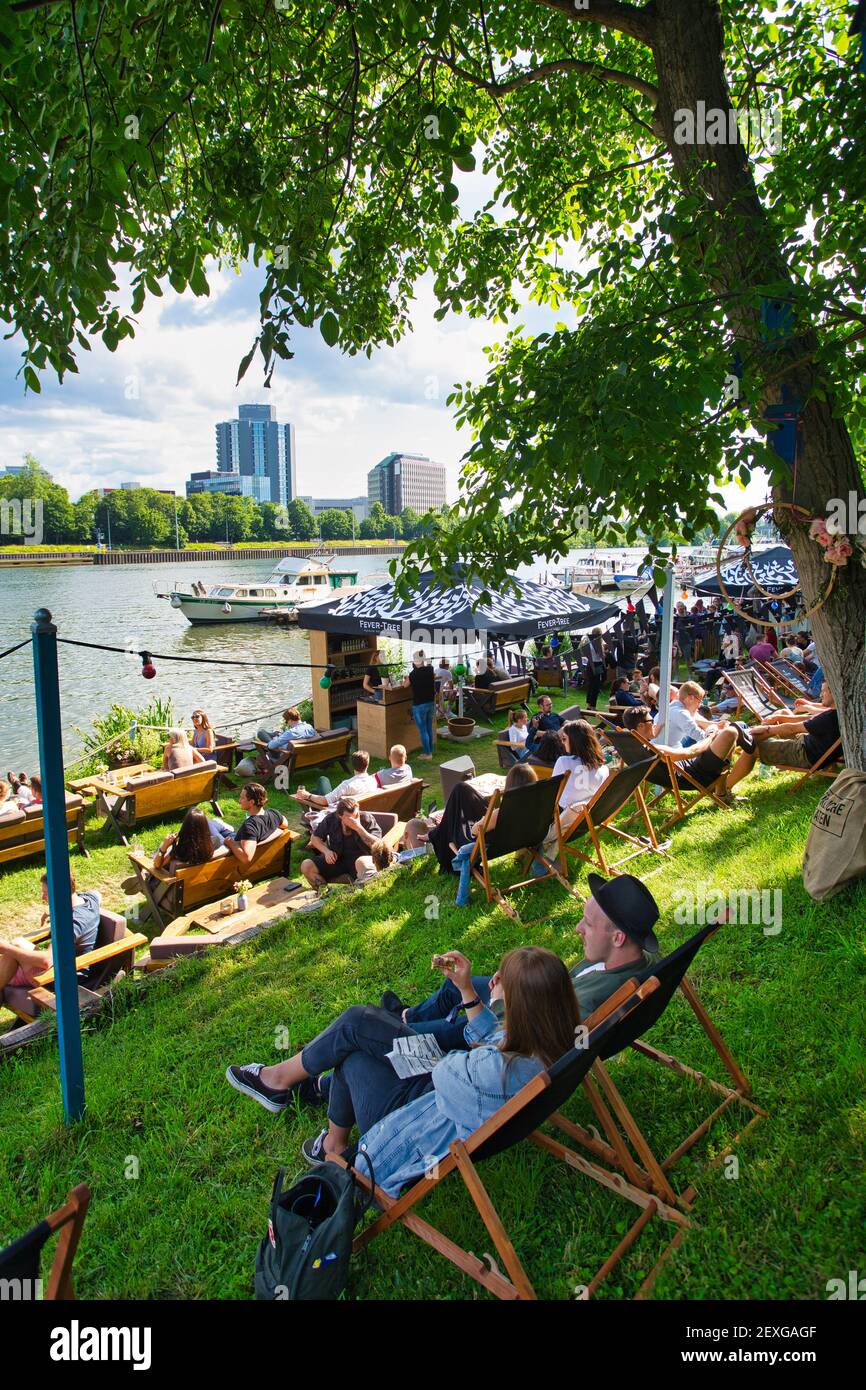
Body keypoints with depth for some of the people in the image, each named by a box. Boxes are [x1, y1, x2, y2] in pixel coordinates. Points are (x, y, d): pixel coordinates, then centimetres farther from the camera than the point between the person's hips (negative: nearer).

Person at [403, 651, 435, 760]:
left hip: (419, 705, -6)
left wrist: (405, 679, 18)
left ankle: (427, 754, 5)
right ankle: (430, 751, 24)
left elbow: (405, 685, -3)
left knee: (423, 730, 2)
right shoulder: (430, 670, -2)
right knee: (429, 729, 15)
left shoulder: (414, 673, -17)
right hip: (431, 702, 6)